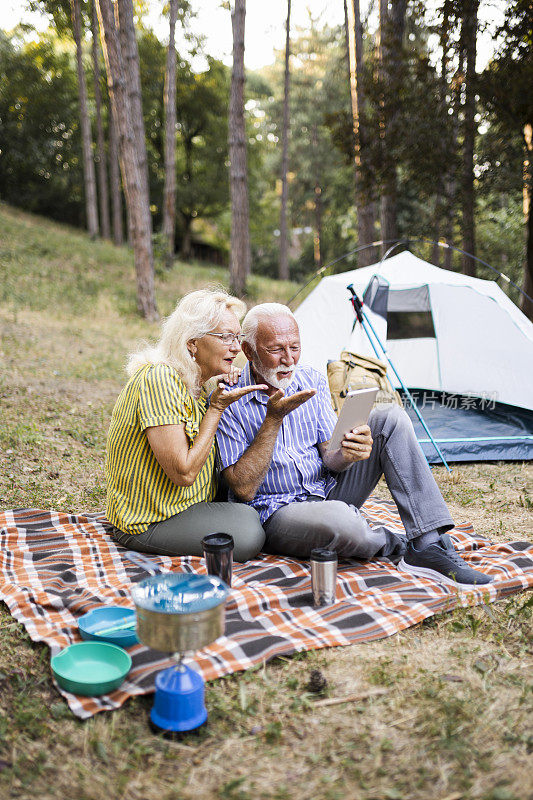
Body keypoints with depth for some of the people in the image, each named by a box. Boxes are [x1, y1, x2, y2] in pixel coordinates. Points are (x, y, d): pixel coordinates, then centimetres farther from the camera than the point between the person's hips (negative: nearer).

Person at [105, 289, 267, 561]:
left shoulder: (194, 383, 5)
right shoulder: (159, 379, -24)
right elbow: (184, 473, -26)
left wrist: (218, 396, 0)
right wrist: (217, 408, -18)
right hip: (145, 522, -9)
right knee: (248, 533, -21)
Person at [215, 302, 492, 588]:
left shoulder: (312, 381, 3)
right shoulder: (229, 401, -13)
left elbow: (329, 458, 0)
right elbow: (243, 489, -16)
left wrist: (346, 455, -25)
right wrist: (273, 419, -21)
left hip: (329, 491, 6)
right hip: (278, 511, -6)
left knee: (390, 419, -10)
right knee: (335, 519, -41)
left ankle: (429, 546, -15)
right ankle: (397, 546, -5)